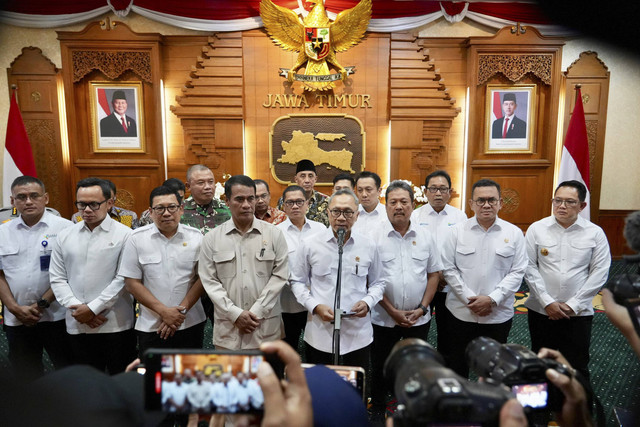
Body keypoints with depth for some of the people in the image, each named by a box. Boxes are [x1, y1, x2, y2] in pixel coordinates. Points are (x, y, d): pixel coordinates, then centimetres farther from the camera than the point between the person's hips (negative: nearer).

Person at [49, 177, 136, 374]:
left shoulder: (124, 235, -5)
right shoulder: (64, 236, 8)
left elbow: (123, 279, -10)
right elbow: (57, 279, 8)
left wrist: (93, 308, -11)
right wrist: (76, 307, -5)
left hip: (116, 325, -4)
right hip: (78, 325, 4)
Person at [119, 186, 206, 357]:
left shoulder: (196, 238, 0)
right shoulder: (137, 239, -2)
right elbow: (132, 283, -3)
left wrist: (181, 310, -10)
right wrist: (164, 311, -10)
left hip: (191, 324, 1)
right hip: (150, 328, 0)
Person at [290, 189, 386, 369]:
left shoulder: (368, 246, 2)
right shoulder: (310, 245, -1)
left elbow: (378, 282, 13)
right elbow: (297, 281, 5)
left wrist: (368, 302, -6)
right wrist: (315, 306, -9)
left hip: (358, 334, 1)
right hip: (319, 333, -1)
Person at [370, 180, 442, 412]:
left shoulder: (424, 235, 1)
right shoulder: (375, 236, -8)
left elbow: (434, 273, 5)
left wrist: (422, 307, -5)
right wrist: (393, 311, -11)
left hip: (419, 319, 2)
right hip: (384, 319, -2)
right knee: (381, 368, 12)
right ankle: (377, 409, 33)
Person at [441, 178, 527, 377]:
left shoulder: (514, 233, -1)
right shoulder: (457, 231, -2)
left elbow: (517, 272, -3)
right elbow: (449, 269, -2)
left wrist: (492, 299, -13)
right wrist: (469, 299, -10)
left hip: (498, 314, 0)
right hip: (461, 312, 0)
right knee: (457, 364, 13)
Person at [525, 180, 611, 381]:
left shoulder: (595, 233, -2)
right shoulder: (536, 229, -3)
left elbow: (599, 272, -4)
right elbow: (529, 267, -5)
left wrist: (573, 304, -9)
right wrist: (547, 302, -10)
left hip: (578, 312, -1)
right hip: (541, 310, 1)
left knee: (577, 368, 7)